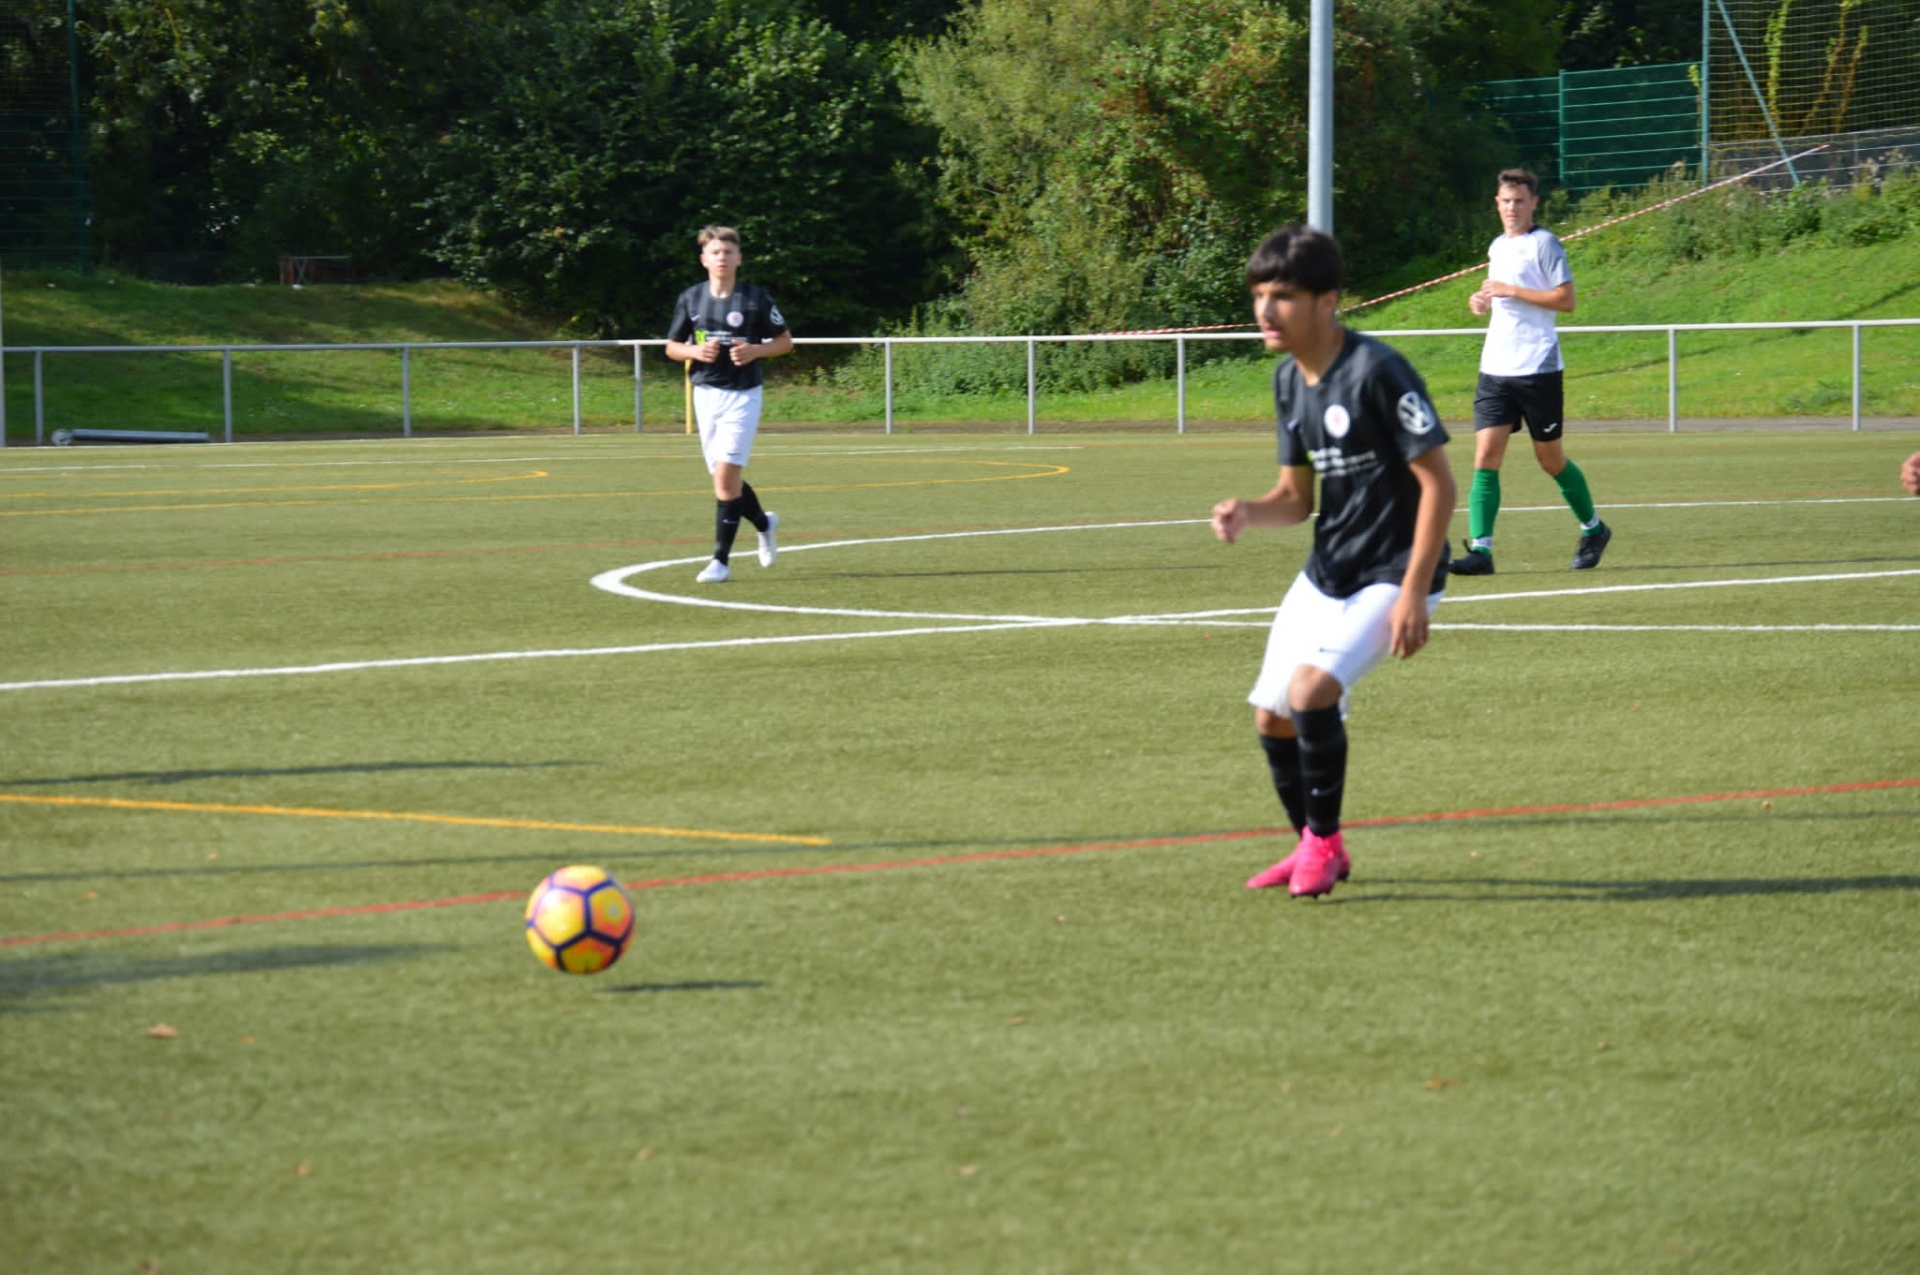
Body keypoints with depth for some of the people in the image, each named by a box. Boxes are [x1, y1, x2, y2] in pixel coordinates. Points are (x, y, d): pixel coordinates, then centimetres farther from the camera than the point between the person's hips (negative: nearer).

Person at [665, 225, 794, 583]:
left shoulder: (756, 298, -5)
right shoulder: (690, 299, 4)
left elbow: (785, 341, 4)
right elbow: (671, 347, 12)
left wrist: (756, 350, -15)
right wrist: (695, 351, -10)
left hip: (743, 395, -4)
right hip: (706, 393, 4)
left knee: (726, 476, -13)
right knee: (725, 479, 10)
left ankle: (721, 560, -8)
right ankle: (764, 523, 39)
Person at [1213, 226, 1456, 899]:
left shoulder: (1376, 372, -21)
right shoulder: (1289, 380, 5)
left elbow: (1438, 482, -20)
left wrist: (1413, 593, -23)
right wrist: (1247, 512, -11)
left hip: (1390, 575, -8)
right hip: (1324, 575, 9)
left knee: (1310, 690, -25)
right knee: (1272, 717, 9)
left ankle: (1324, 842, -4)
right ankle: (1313, 847, 31)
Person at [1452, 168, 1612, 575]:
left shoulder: (1543, 244, -6)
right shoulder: (1497, 247, 15)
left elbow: (1565, 299, -13)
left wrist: (1512, 291, -18)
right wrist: (1484, 300, 7)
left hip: (1537, 369, -6)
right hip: (1495, 369, 6)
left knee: (1550, 459, 5)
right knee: (1485, 457, -7)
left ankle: (1593, 530, 27)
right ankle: (1480, 550, -12)